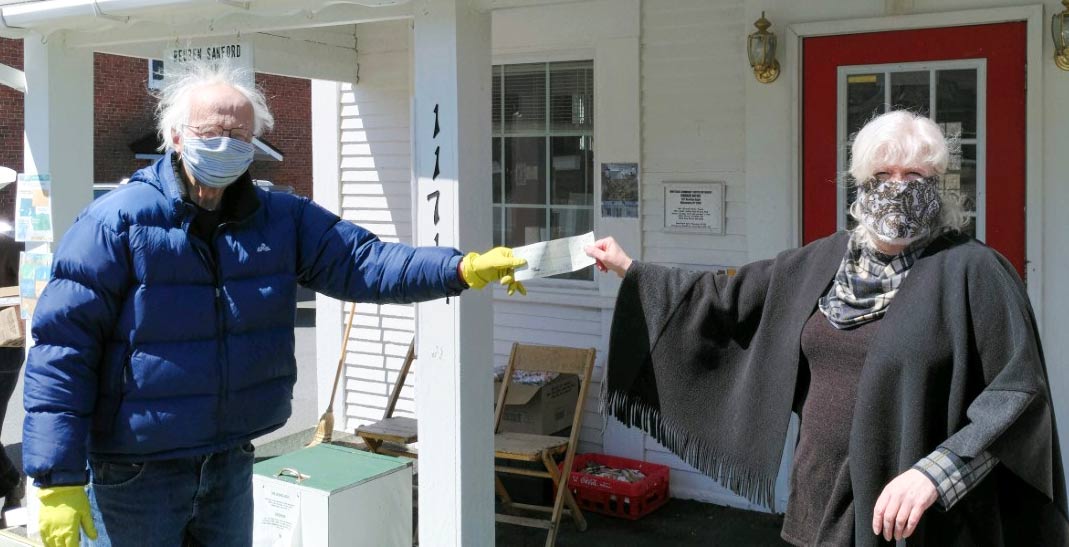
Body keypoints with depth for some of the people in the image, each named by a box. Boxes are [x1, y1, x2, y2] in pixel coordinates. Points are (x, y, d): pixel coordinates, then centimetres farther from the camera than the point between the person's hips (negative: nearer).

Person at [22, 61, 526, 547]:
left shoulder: (282, 220, 1)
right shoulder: (115, 223, -14)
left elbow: (362, 261, -8)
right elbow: (62, 349, -15)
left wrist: (464, 269, -23)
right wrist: (58, 479, -19)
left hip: (232, 462, 5)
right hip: (133, 474, -5)